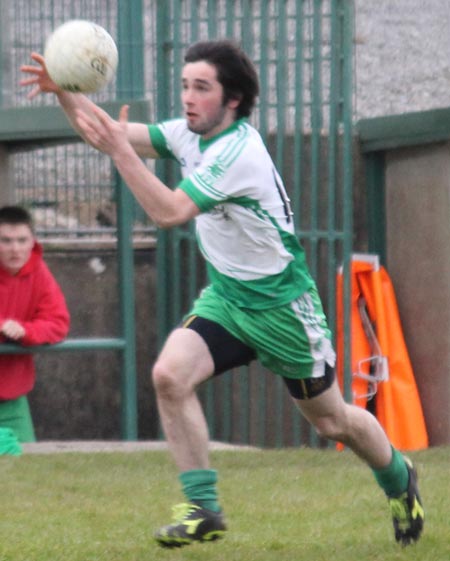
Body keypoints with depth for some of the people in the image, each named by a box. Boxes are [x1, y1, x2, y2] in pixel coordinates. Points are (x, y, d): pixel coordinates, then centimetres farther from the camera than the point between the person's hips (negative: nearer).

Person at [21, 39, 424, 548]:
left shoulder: (239, 151, -27)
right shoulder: (188, 134, -3)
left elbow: (169, 211, -33)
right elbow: (109, 134, -4)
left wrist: (120, 150, -38)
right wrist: (62, 91, -20)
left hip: (281, 305, -6)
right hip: (225, 297, 6)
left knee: (331, 420, 9)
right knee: (169, 374, -21)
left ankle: (398, 479, 39)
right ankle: (202, 507, -13)